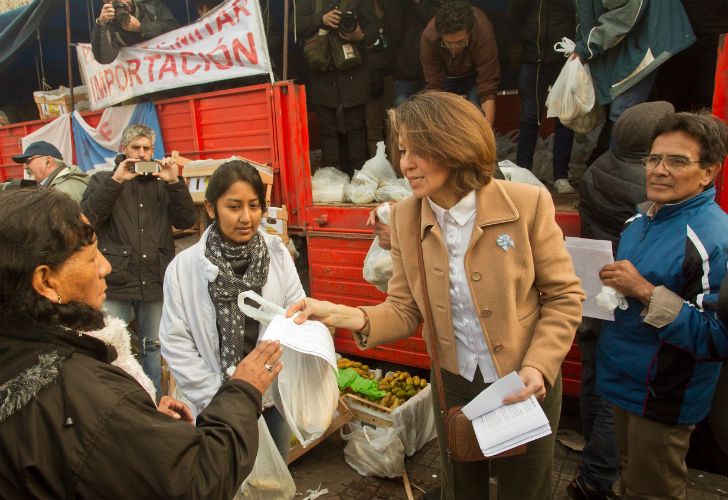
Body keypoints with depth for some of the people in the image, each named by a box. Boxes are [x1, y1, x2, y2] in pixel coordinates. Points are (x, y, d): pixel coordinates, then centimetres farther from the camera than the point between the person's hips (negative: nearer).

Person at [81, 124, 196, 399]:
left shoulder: (162, 183, 10)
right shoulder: (104, 180, 6)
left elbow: (187, 221, -1)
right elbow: (86, 217, -10)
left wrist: (175, 182, -10)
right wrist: (116, 181, -14)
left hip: (155, 282, 2)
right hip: (115, 282, -2)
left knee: (153, 347, 14)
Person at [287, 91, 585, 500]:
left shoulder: (527, 203, -19)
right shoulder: (405, 217, -9)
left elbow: (563, 296, -8)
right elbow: (405, 310, -7)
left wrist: (539, 366, -19)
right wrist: (345, 315, -24)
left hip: (526, 386, -2)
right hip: (453, 386, 3)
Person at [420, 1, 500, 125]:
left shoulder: (484, 33, -39)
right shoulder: (429, 36, -35)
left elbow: (488, 90, -40)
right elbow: (434, 87, -31)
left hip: (475, 73, -1)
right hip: (444, 74, 1)